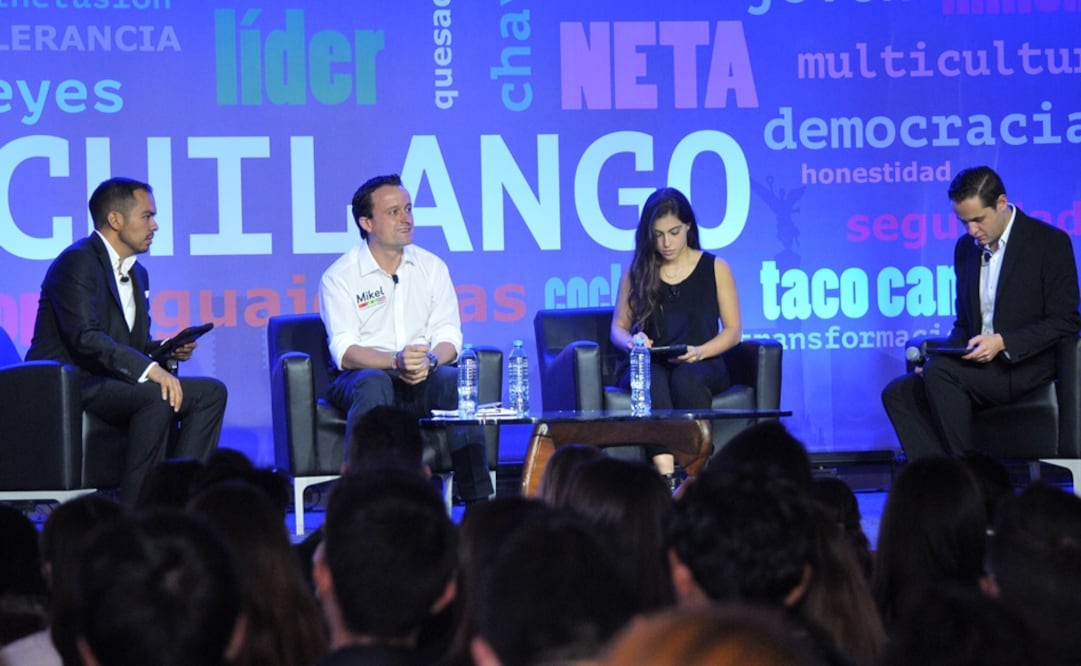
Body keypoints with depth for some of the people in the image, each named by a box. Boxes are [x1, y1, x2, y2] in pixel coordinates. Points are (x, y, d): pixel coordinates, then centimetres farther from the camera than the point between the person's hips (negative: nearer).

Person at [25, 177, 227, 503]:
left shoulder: (137, 273, 20)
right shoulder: (77, 263, -11)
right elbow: (85, 338, -24)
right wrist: (149, 369, -32)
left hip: (112, 383, 9)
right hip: (67, 387, -9)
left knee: (211, 392, -4)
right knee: (156, 397, -33)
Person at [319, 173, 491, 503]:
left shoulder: (432, 267, 10)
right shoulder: (339, 277, -2)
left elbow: (449, 338, 3)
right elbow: (344, 351, -12)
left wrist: (430, 359, -21)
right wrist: (395, 361, -30)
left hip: (424, 378, 3)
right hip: (361, 378, -3)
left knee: (454, 380, -30)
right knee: (374, 384, -37)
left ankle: (479, 504, -31)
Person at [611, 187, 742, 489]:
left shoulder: (715, 268, 10)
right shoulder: (636, 273, 13)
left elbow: (733, 330, 8)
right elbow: (618, 328, 16)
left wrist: (699, 352, -12)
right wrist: (632, 341, -9)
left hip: (703, 365, 0)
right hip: (650, 365, 1)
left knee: (686, 377, -39)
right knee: (653, 381, -39)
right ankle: (666, 478, -51)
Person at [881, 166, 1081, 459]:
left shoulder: (1051, 242, -6)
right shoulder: (966, 248, 14)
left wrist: (1002, 342, -21)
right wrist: (950, 348, -3)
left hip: (1025, 367, -7)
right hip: (980, 365, 7)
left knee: (939, 371, -29)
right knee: (897, 393, -15)